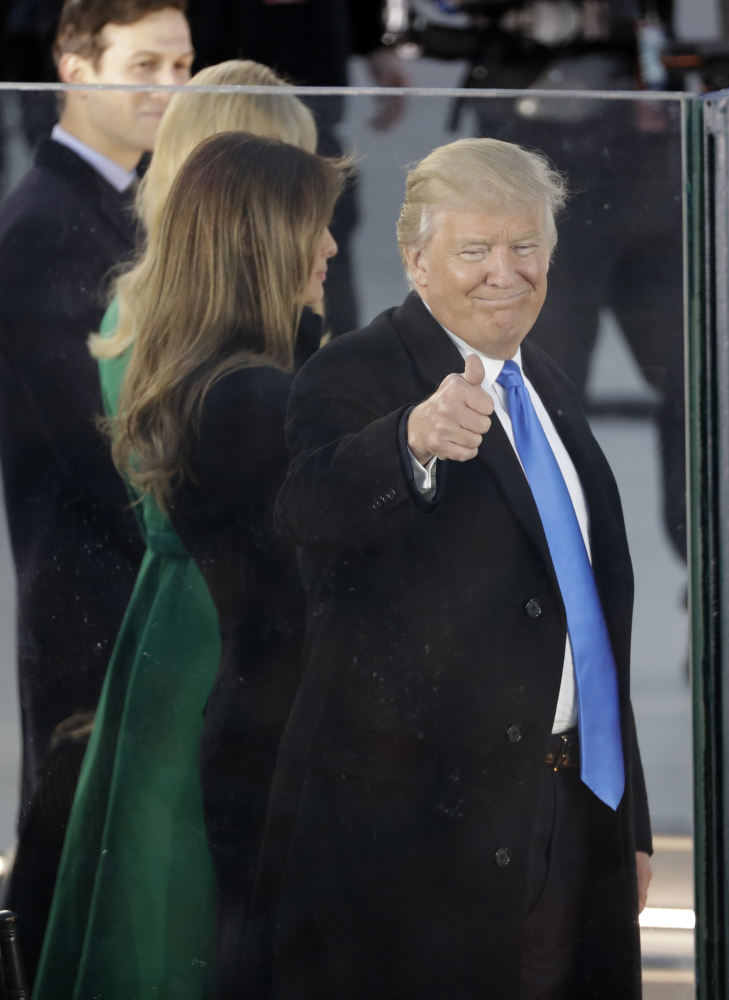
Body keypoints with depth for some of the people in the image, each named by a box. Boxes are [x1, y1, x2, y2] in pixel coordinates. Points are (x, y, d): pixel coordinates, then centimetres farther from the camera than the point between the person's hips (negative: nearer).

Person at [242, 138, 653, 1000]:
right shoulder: (354, 377, -8)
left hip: (576, 820, 7)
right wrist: (416, 441, -52)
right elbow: (313, 509, -31)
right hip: (411, 822, -7)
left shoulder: (545, 386, 15)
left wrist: (630, 820, 22)